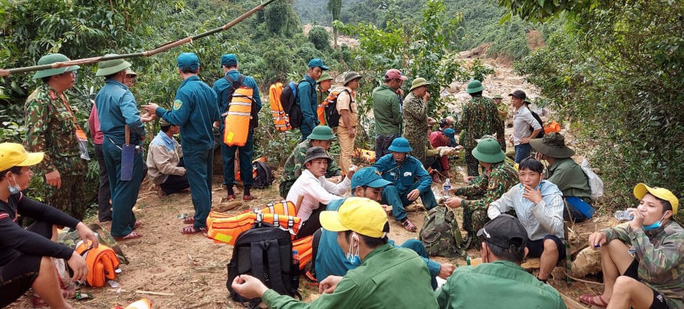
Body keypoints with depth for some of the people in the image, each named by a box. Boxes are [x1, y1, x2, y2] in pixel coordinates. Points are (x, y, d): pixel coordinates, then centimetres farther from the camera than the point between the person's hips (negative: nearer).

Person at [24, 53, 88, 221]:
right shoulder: (39, 100, -18)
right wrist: (48, 168, -26)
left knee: (78, 211, 18)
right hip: (58, 169, -9)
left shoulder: (60, 95, 12)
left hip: (74, 166, 9)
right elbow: (34, 137, -24)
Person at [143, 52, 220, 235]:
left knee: (198, 184, 0)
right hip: (208, 143, 7)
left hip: (193, 146, -7)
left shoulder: (185, 91, -19)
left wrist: (158, 111, -8)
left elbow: (177, 119, -22)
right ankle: (202, 215, 31)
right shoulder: (208, 89, 3)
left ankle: (200, 224, 7)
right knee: (205, 181, 17)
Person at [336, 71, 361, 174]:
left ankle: (344, 174, 24)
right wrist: (350, 129, -24)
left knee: (345, 153, 16)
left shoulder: (352, 94, 16)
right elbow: (344, 112, -23)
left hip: (351, 128, 10)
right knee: (346, 154, -8)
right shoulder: (344, 95, -16)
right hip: (345, 129, -10)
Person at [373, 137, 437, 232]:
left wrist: (419, 190, -37)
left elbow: (427, 178, -18)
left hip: (405, 198, 2)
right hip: (388, 195, -2)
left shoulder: (413, 162, -8)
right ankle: (403, 219, -50)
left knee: (422, 183, -18)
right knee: (390, 188, -34)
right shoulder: (385, 160, -11)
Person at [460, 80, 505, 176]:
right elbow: (498, 122, 1)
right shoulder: (490, 103, -1)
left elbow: (463, 124, -9)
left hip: (471, 142, -3)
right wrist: (500, 137, 11)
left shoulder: (468, 105, -9)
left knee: (472, 166, 5)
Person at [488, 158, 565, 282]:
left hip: (550, 246, -4)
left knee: (550, 242, -38)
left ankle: (541, 281, -17)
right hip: (525, 241, 4)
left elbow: (555, 229, -31)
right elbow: (494, 206, 3)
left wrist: (539, 202, -35)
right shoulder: (516, 191, -4)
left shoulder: (553, 195, -19)